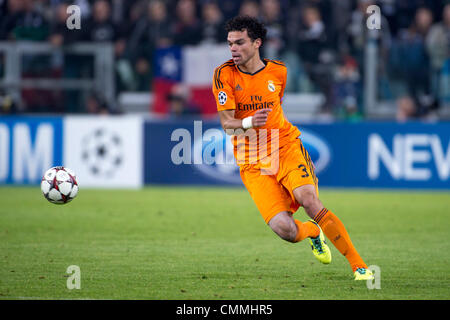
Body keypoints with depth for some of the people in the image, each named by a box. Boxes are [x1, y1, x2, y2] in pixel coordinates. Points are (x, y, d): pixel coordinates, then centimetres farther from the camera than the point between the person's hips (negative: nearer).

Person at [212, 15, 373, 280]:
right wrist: (249, 123, -32)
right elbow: (227, 124, -12)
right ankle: (313, 232, 20)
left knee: (309, 200, -26)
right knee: (283, 228, -18)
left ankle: (359, 266, -20)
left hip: (285, 147, 1)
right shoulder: (225, 75, -6)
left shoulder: (278, 71, 4)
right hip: (252, 163, -1)